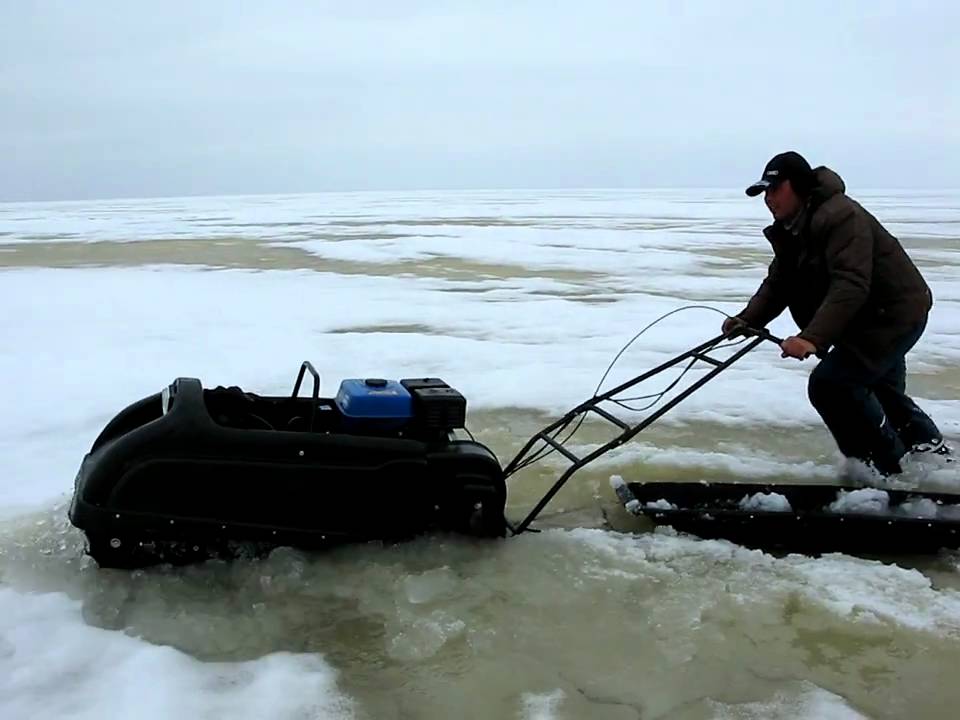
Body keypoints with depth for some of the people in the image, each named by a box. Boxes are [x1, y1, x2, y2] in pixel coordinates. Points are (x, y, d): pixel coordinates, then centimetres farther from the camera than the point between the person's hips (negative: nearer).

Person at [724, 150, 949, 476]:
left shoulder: (842, 216, -28)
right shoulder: (790, 230, 3)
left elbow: (851, 286, -38)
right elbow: (777, 284, 1)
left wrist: (812, 338, -47)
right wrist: (747, 320, -15)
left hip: (894, 313, -11)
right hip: (866, 319, 11)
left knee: (830, 383, -18)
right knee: (881, 389, 27)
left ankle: (886, 467, -3)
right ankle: (928, 445, 49)